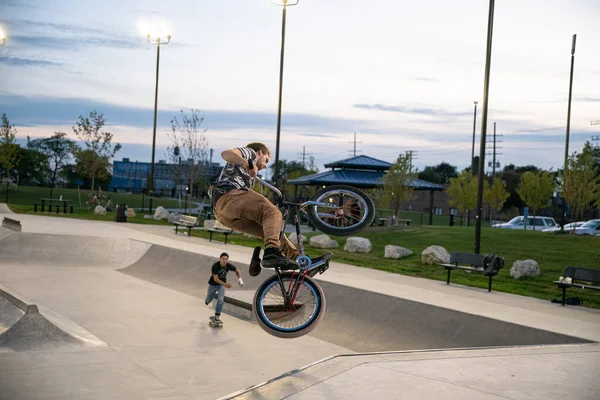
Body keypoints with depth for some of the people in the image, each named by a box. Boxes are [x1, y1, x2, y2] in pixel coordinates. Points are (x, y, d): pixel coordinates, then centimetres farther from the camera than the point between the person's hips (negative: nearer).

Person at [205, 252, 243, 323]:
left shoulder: (229, 265, -20)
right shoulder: (215, 266, -31)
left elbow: (237, 270, 0)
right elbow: (215, 279, -31)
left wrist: (239, 278, -17)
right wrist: (225, 284, -41)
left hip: (222, 284, 1)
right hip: (213, 284, -1)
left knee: (220, 299, -17)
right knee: (209, 300, 17)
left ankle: (217, 316, -2)